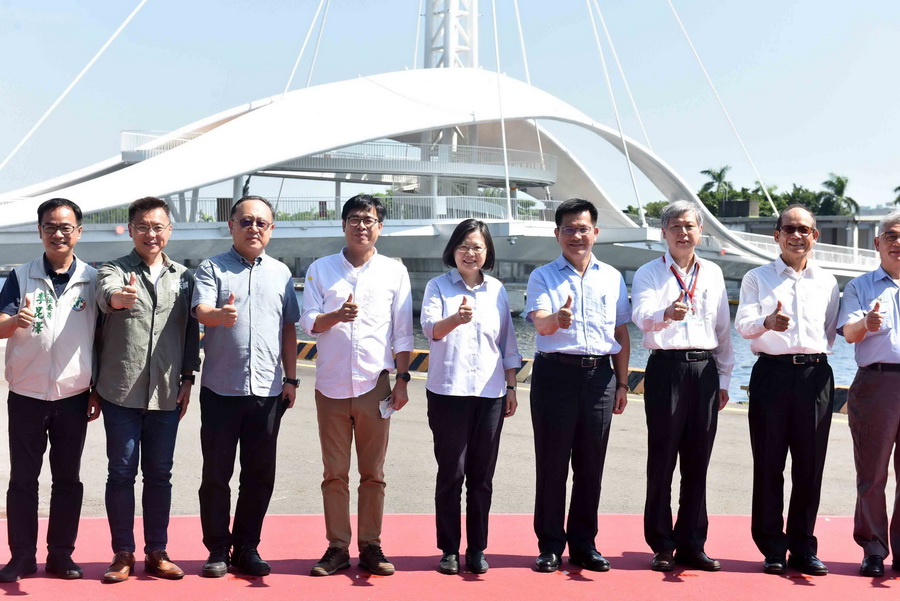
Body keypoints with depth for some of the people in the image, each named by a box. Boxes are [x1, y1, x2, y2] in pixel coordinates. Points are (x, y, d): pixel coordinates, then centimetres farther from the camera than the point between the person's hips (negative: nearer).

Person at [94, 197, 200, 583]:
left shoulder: (183, 277, 9)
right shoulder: (114, 270, -1)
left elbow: (191, 331, 11)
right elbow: (107, 293, -24)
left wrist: (188, 379, 6)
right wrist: (118, 297, -48)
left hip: (166, 393, 2)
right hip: (120, 391, -2)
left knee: (159, 474, 9)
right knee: (121, 472, 4)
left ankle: (157, 552, 19)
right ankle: (123, 553, 15)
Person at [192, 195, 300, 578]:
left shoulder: (281, 273, 12)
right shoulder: (212, 269, 2)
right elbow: (201, 311, -15)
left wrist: (290, 378, 11)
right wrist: (220, 314, -38)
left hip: (268, 389, 3)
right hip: (221, 388, -2)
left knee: (260, 474, 7)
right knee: (216, 473, 4)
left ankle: (247, 549, 20)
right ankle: (217, 550, 16)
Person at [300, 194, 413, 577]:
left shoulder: (394, 271, 7)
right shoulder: (320, 269, 7)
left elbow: (402, 332, 6)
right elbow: (308, 322, 1)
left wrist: (402, 379, 0)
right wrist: (336, 316, -19)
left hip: (374, 385, 0)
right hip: (331, 385, 0)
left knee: (373, 473, 4)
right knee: (334, 473, 5)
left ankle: (370, 547, 13)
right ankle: (337, 547, 12)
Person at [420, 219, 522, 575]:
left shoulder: (497, 290, 11)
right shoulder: (438, 287, 2)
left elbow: (508, 343, 15)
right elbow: (430, 327, -16)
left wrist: (511, 388, 10)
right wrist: (456, 318, -36)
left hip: (490, 393, 3)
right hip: (448, 392, -3)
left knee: (482, 475, 7)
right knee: (451, 472, 1)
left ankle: (477, 549, 17)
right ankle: (449, 549, 13)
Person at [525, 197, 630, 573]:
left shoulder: (612, 278, 13)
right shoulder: (543, 277, 4)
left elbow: (621, 333, 16)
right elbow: (540, 323, -14)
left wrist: (622, 383, 11)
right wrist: (557, 319, -37)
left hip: (600, 374, 3)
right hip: (555, 373, -2)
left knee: (591, 464, 7)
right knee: (551, 462, 2)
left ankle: (584, 545, 19)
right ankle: (550, 546, 12)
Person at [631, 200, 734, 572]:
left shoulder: (713, 274, 13)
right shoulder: (649, 274, 1)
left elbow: (724, 328, 16)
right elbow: (641, 315, -18)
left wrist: (724, 378, 12)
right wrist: (666, 313, -40)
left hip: (705, 369, 4)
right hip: (666, 368, -3)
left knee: (697, 461, 7)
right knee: (662, 460, 0)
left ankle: (691, 545, 17)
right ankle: (662, 546, 9)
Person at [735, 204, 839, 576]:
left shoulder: (827, 282, 15)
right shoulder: (757, 278, 7)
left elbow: (832, 331, 19)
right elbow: (743, 324, -8)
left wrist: (818, 356, 5)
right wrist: (768, 322, -27)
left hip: (815, 374, 2)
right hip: (772, 373, -2)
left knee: (810, 465, 4)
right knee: (768, 464, 1)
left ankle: (803, 547, 14)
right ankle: (772, 548, 10)